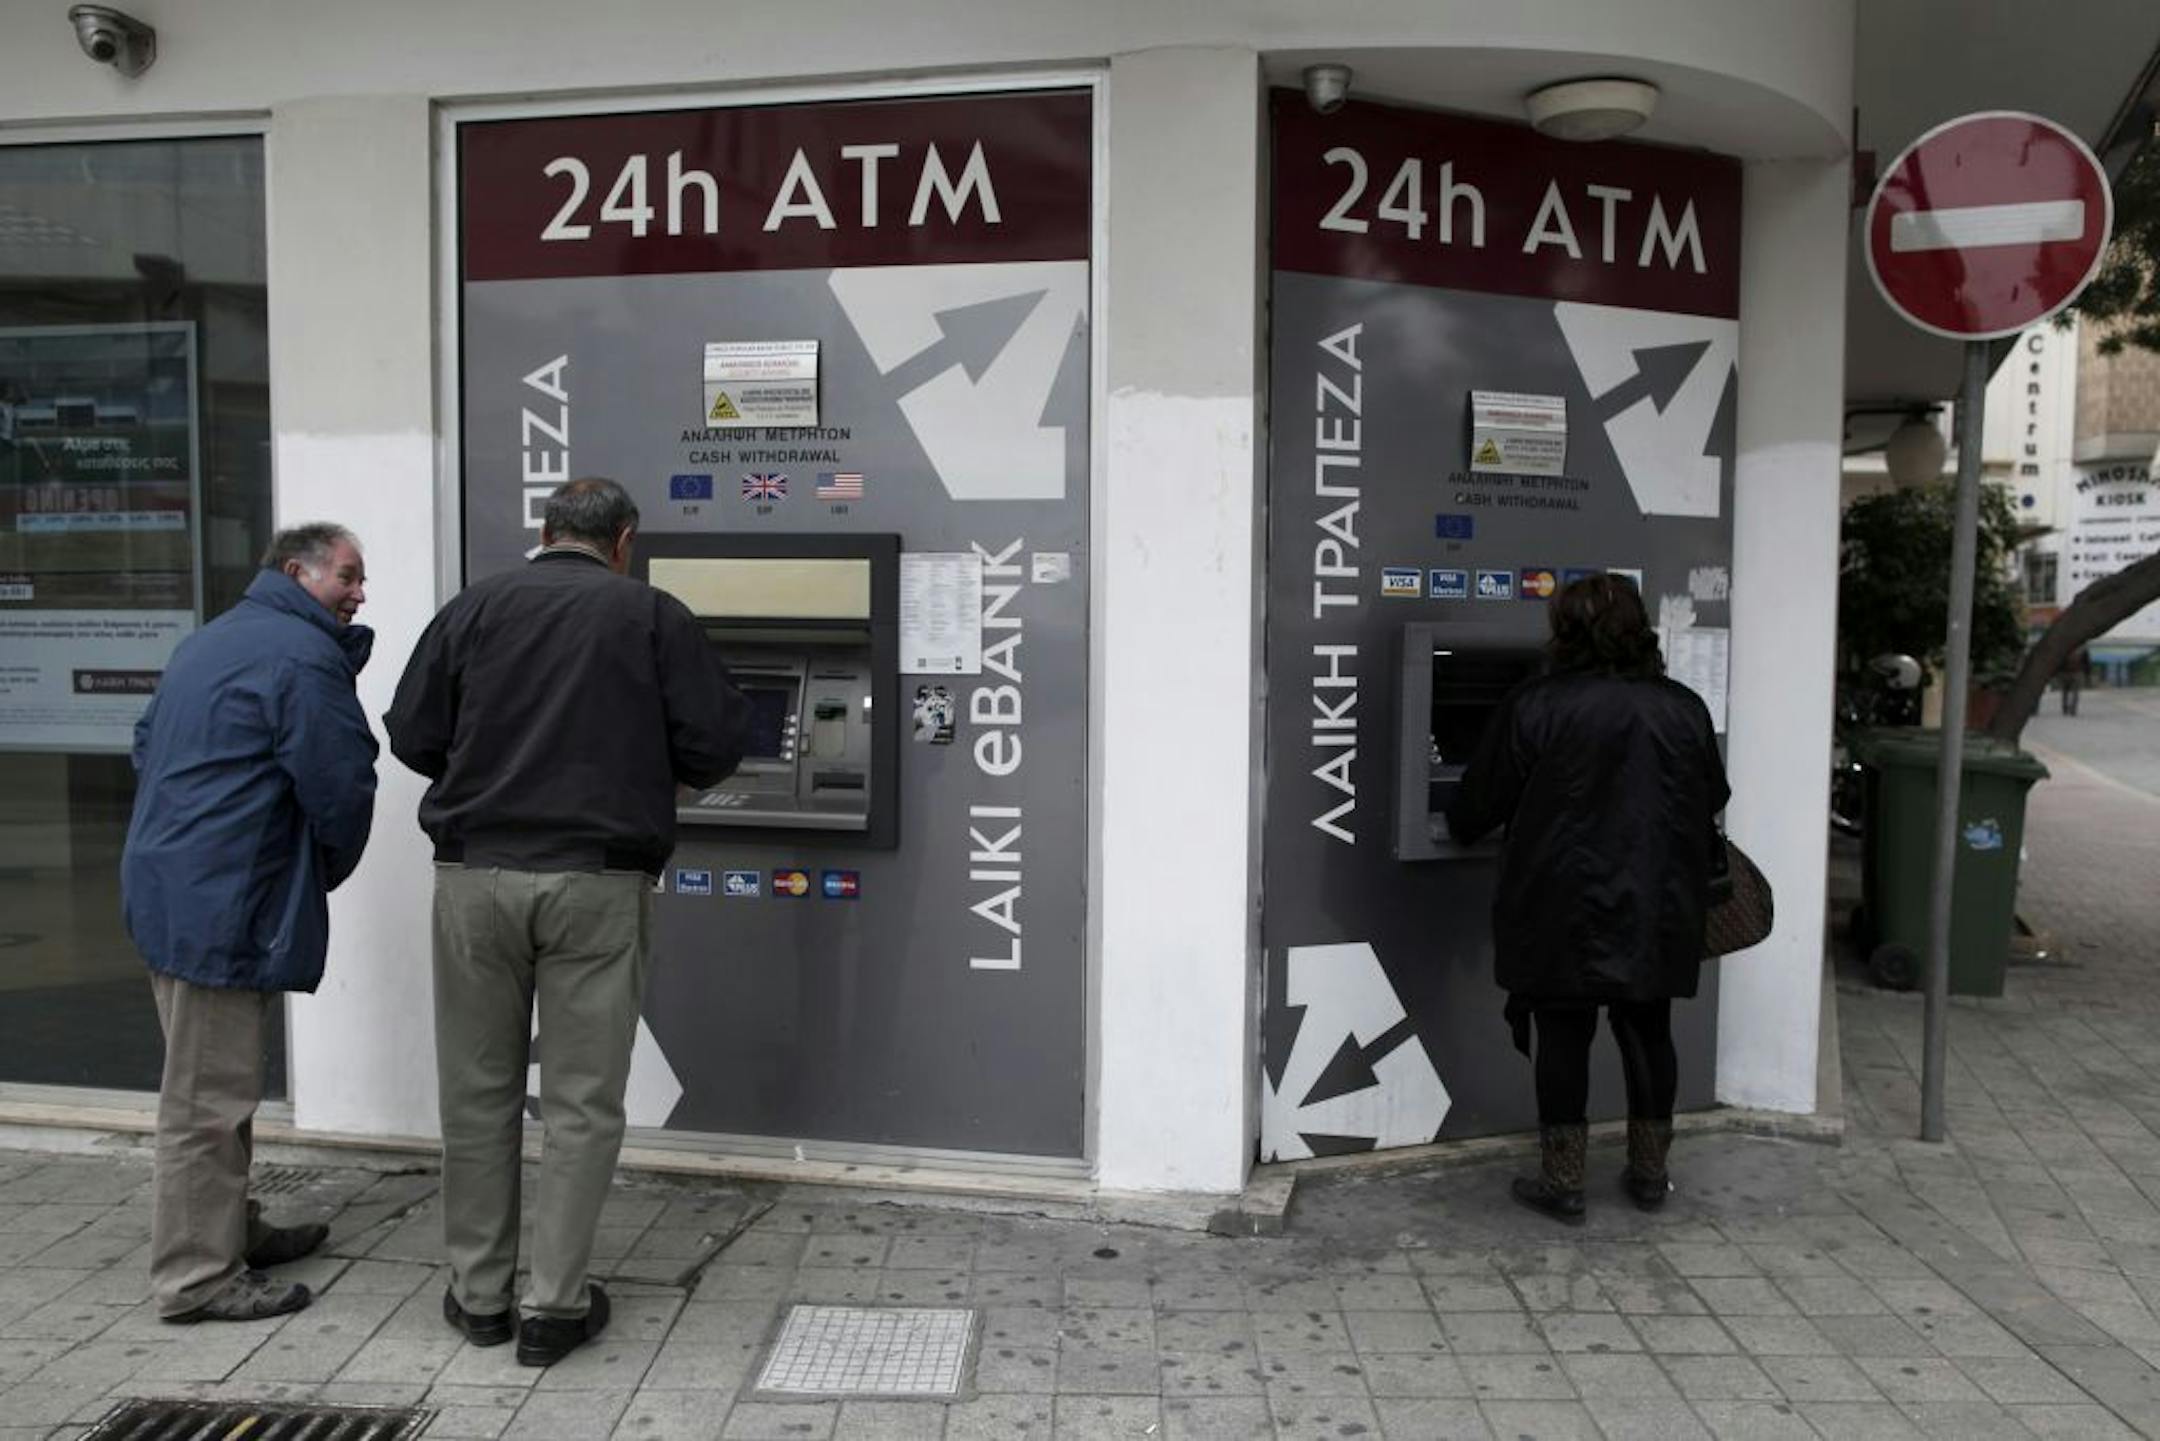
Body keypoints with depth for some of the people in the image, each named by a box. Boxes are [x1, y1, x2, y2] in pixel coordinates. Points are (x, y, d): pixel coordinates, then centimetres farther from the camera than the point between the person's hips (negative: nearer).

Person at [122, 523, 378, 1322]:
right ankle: (198, 1276, 8)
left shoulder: (210, 641, 17)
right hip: (221, 904, -11)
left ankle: (229, 1228, 33)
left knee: (217, 1084, 20)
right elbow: (341, 790, -16)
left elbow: (148, 746, 25)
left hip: (172, 887, 11)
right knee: (209, 1097, -2)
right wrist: (325, 874, 3)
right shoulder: (304, 656, -15)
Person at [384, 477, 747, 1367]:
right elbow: (713, 745, -2)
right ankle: (554, 1305, 13)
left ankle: (478, 1294, 25)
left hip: (475, 875, 2)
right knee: (581, 1102, 7)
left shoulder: (473, 608, 7)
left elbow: (412, 736, 6)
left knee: (478, 1092, 14)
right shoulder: (654, 617, 2)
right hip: (597, 883, -2)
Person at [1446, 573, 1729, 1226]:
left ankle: (1562, 1181, 11)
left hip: (1566, 908, -4)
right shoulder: (1685, 709, 5)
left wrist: (1460, 827, 18)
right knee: (1648, 1030, 16)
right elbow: (1712, 804, 16)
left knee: (1564, 1033, 5)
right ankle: (1650, 1173, 26)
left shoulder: (1535, 706, -9)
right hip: (1659, 909, 4)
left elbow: (1476, 807, -4)